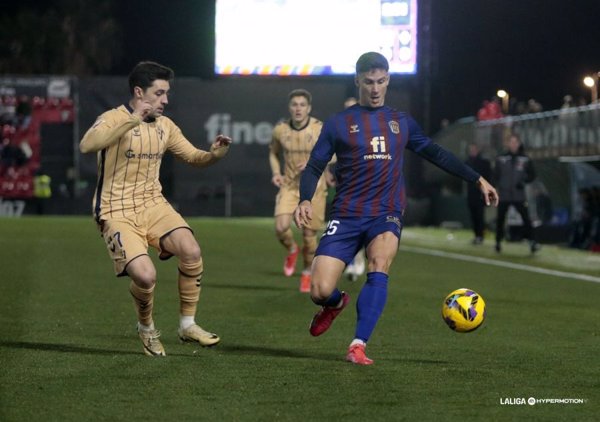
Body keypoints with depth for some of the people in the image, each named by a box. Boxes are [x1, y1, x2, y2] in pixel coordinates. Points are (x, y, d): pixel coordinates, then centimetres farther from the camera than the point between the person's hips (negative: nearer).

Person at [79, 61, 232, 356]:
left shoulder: (165, 125, 7)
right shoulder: (115, 119, -13)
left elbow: (193, 157, 16)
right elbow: (86, 145, -33)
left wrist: (214, 154, -7)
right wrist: (132, 121, -38)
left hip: (153, 204, 5)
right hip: (117, 212, -5)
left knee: (191, 251, -21)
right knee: (145, 275, -25)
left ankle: (187, 325, -1)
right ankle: (147, 329, 8)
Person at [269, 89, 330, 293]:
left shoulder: (320, 129, -11)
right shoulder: (280, 130, -4)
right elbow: (273, 152, 15)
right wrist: (276, 173, -2)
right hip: (289, 185, 1)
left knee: (309, 234, 2)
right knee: (281, 227, -19)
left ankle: (307, 274, 27)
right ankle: (292, 250, 16)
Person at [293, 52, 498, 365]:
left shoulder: (401, 123, 14)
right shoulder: (339, 124, 6)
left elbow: (436, 154, 23)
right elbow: (314, 167, 5)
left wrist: (477, 180, 21)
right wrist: (305, 201, -14)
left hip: (386, 214, 1)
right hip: (346, 217, -1)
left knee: (379, 265, -31)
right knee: (320, 292, -13)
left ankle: (358, 346, -30)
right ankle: (336, 303, 26)